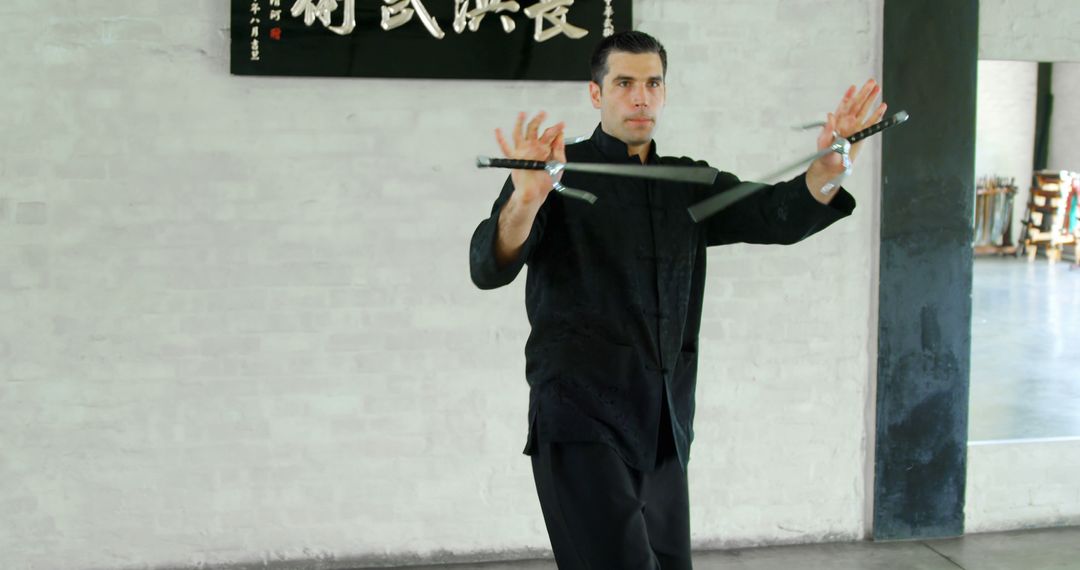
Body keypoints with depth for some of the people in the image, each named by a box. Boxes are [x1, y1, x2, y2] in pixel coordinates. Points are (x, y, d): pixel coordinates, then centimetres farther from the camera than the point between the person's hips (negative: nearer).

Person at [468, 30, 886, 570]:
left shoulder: (689, 185, 15)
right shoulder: (560, 171, -1)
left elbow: (777, 214, -1)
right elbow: (489, 268, -15)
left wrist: (827, 171, -23)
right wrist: (526, 199, -37)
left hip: (664, 427, 6)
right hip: (582, 418, -6)